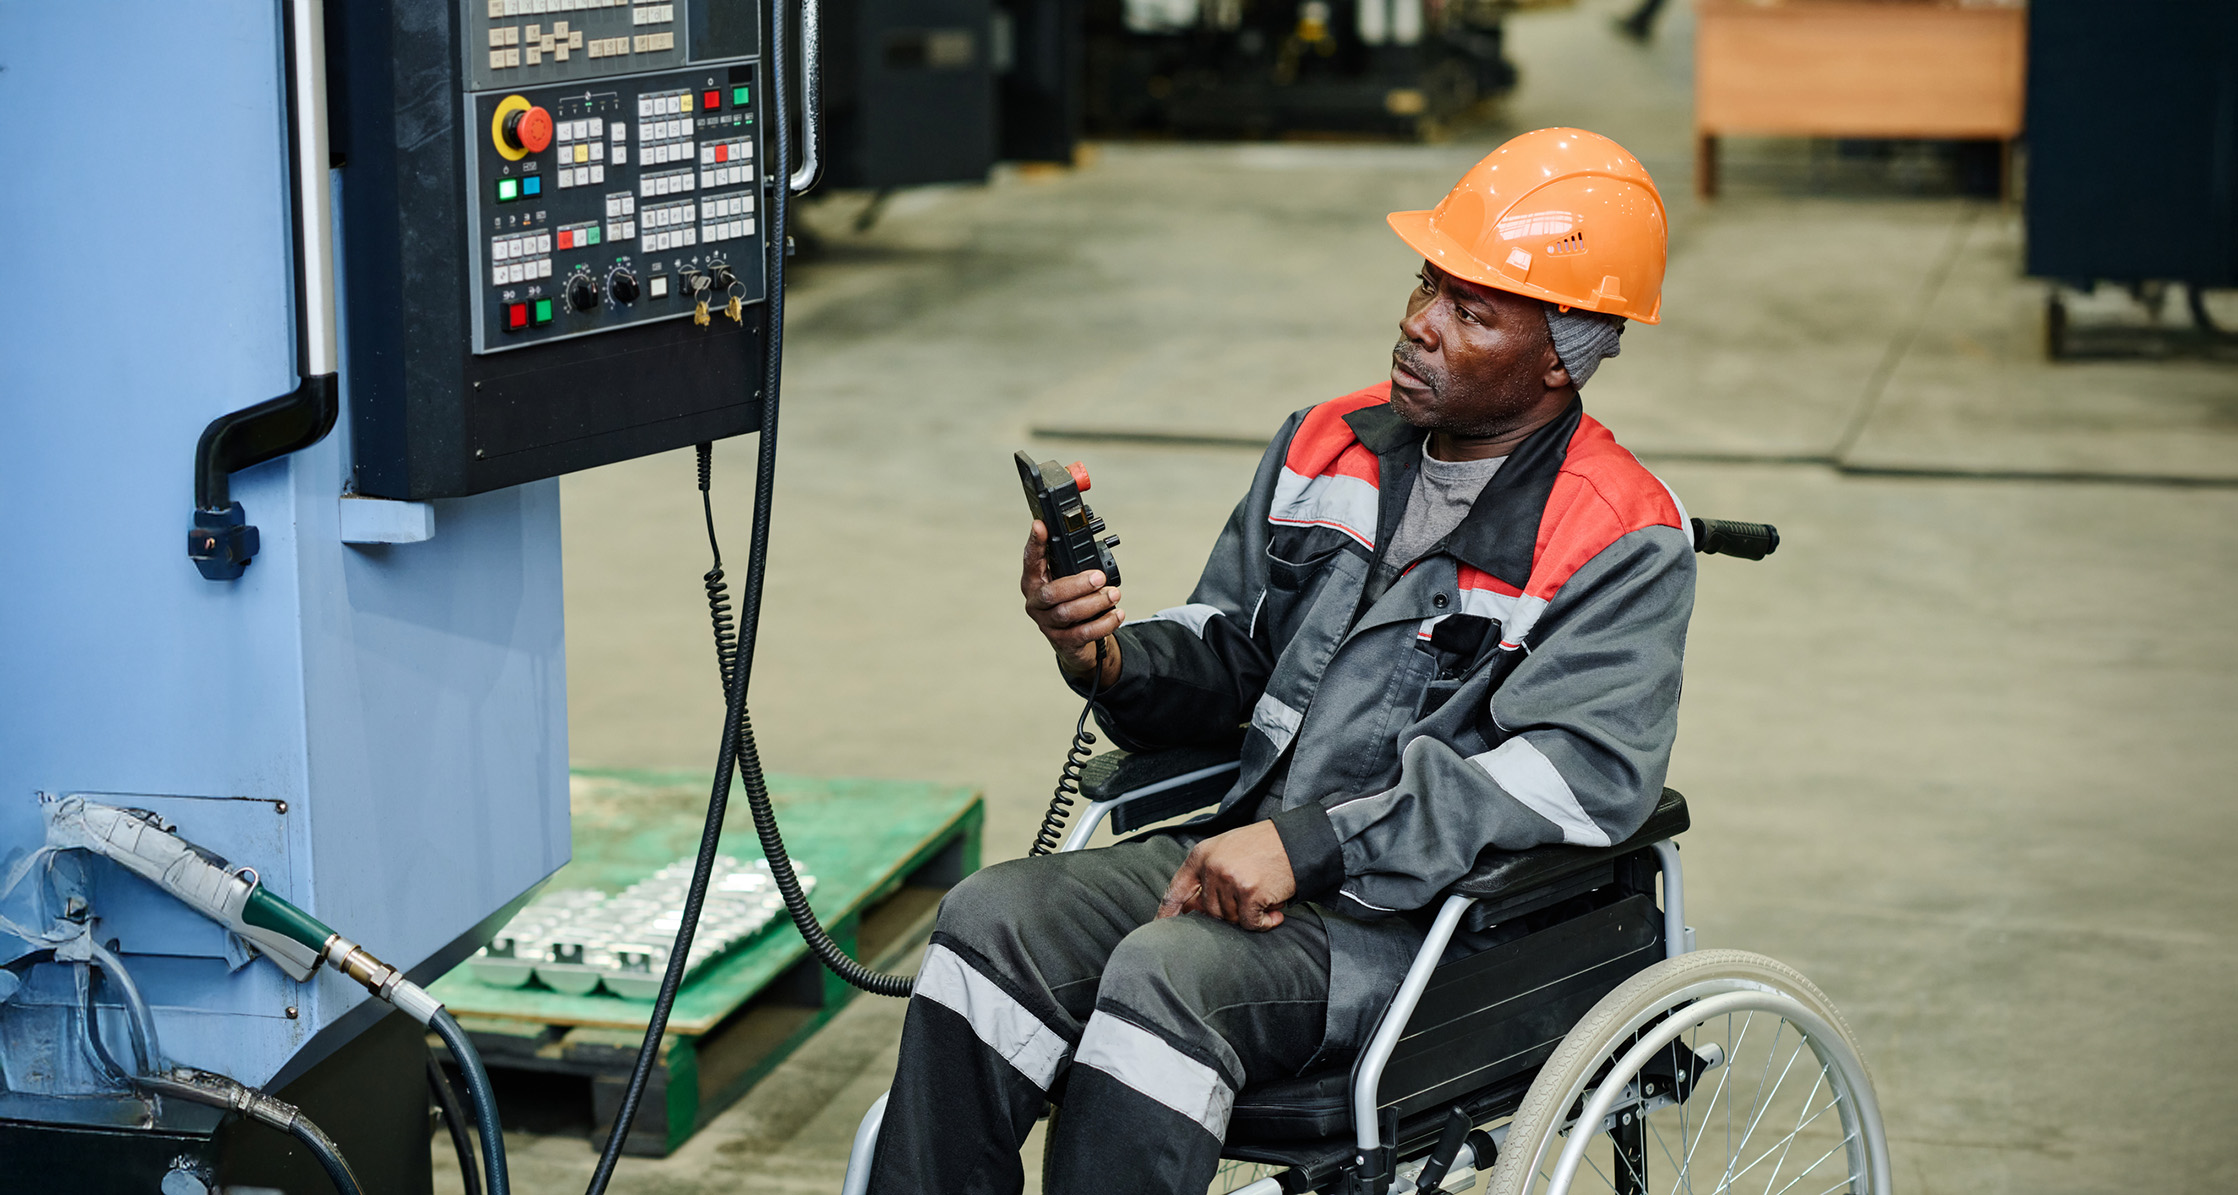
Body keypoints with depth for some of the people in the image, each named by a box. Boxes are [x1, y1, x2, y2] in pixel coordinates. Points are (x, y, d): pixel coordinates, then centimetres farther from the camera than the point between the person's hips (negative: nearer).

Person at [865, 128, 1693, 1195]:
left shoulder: (1623, 545, -6)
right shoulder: (1326, 448, 14)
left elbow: (1584, 775, -20)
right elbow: (1225, 659, 19)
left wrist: (1310, 846, -25)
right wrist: (1108, 657, -6)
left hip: (1434, 915, -6)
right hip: (1247, 854, 6)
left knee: (1168, 976, -32)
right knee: (993, 920, -18)